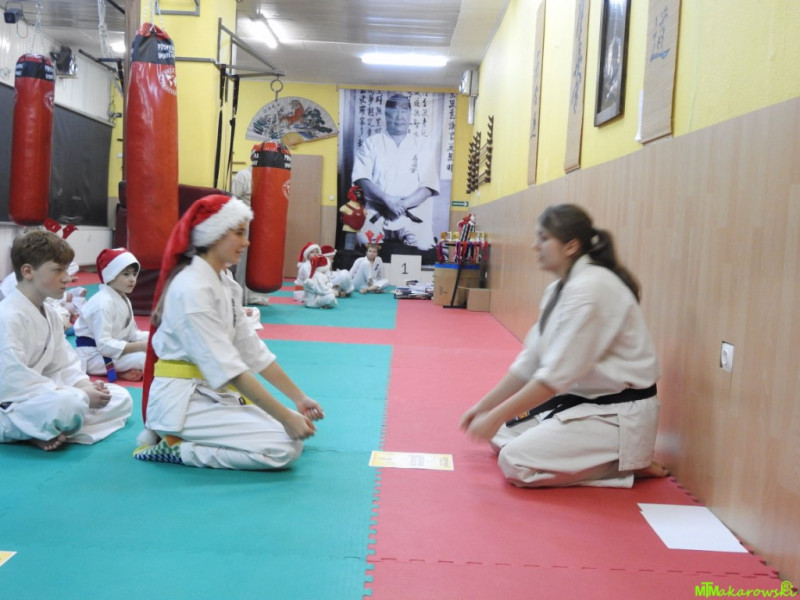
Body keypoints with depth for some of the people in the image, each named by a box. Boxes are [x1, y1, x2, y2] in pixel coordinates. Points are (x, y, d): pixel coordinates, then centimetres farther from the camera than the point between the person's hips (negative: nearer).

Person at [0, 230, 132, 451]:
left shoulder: (50, 315, 10)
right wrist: (79, 394, -25)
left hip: (42, 397, 10)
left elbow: (64, 365, 11)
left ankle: (54, 434, -10)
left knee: (120, 398, 5)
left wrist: (85, 386, -12)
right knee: (68, 404, -40)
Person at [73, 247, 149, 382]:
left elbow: (131, 333, 11)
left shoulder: (123, 300, 9)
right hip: (94, 355, -10)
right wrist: (139, 346, -29)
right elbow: (104, 345, -27)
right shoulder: (103, 303, -22)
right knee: (144, 359, -26)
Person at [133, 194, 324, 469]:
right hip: (182, 400, -10)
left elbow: (253, 349, 9)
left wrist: (298, 398, 4)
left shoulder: (225, 282, 8)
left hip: (213, 394, 10)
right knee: (284, 447, -17)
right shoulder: (192, 288, -20)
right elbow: (228, 368, -25)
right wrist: (286, 417, -24)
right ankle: (174, 447, -6)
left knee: (294, 431, 6)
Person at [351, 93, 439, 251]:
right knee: (364, 241, -28)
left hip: (412, 216, 1)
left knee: (423, 245, -25)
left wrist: (403, 205, -13)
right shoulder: (371, 143, 11)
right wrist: (386, 199, -18)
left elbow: (427, 186, 3)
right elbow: (362, 179, -1)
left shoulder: (421, 147, 13)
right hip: (376, 214, -1)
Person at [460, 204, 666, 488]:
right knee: (504, 436, 10)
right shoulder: (560, 289, 7)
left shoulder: (591, 289, -23)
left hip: (618, 414, -10)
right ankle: (605, 455, 14)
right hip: (583, 400, 10)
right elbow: (531, 361, 12)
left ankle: (628, 462, -3)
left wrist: (496, 416, -19)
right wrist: (484, 407, 10)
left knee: (516, 463, -18)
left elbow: (557, 374, -25)